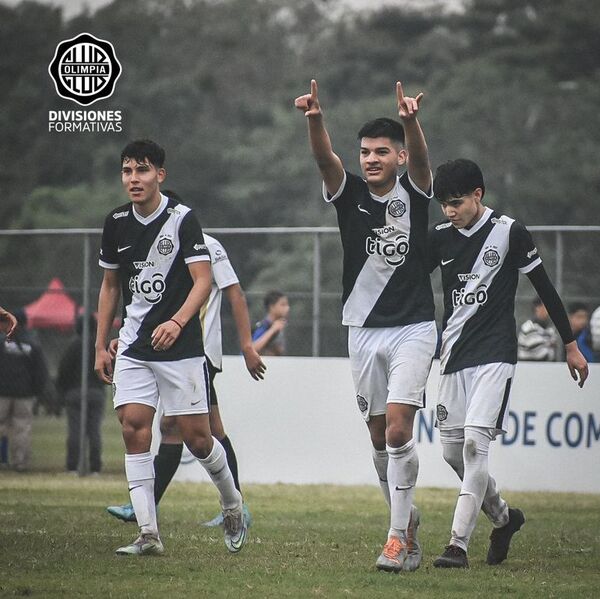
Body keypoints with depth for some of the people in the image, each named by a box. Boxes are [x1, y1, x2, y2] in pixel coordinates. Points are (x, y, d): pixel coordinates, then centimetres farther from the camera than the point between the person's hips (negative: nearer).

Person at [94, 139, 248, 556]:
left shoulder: (182, 219, -8)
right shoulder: (116, 223, 7)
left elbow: (203, 280, -13)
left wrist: (177, 321, -29)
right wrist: (101, 345, 16)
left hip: (180, 346, -4)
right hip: (133, 346, 4)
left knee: (196, 436, -2)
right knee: (134, 427, -10)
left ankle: (233, 505, 26)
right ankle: (148, 534, -9)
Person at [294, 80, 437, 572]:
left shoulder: (414, 193, -2)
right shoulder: (349, 194, 2)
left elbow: (420, 158, -24)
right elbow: (325, 158, -17)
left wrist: (411, 120, -46)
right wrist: (315, 119, -38)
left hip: (413, 328, -3)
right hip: (364, 329, 4)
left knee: (398, 429, -15)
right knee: (380, 438, 10)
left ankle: (399, 537, -13)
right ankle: (407, 518, 28)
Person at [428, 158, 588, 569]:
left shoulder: (509, 232, -5)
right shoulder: (440, 239, 7)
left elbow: (545, 288, 1)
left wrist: (571, 345, 5)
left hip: (495, 354, -5)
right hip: (454, 356, 5)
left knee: (475, 441, -19)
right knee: (453, 451, 6)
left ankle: (459, 543, -20)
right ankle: (503, 517, 30)